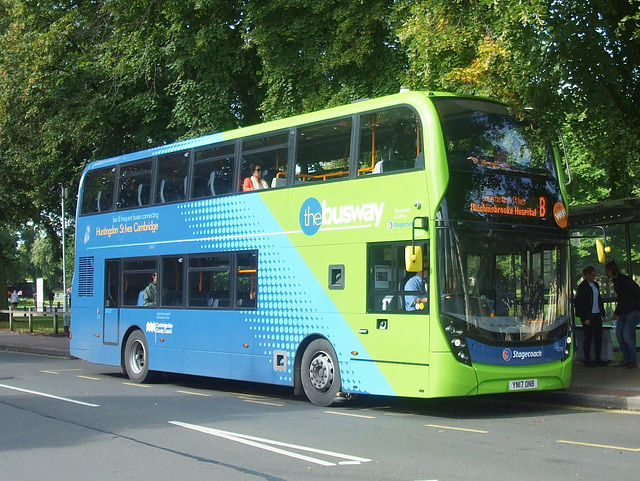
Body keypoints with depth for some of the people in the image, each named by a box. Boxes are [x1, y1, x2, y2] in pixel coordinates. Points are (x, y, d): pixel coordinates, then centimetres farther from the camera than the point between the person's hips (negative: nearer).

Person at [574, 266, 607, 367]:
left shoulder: (595, 285, 14)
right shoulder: (583, 286, -9)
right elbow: (579, 303, -11)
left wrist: (602, 313, 13)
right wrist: (585, 318, -15)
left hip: (597, 315, 7)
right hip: (588, 316, -7)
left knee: (598, 337, 6)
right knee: (589, 337, -2)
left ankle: (598, 359, 14)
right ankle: (587, 360, 5)